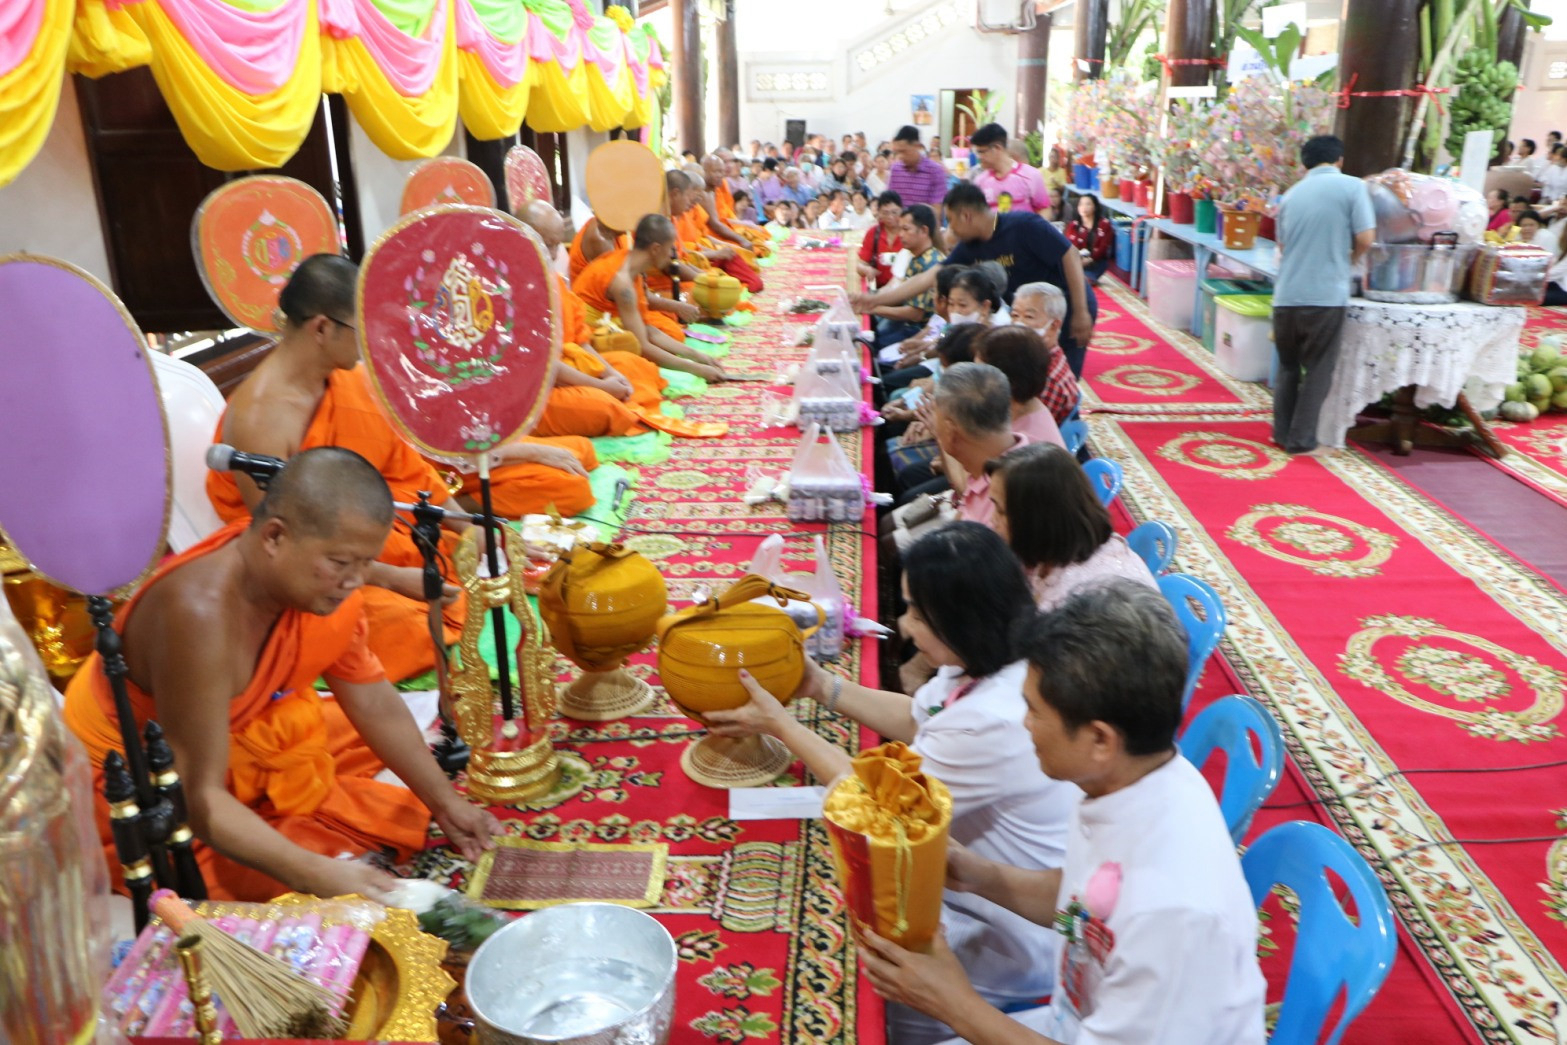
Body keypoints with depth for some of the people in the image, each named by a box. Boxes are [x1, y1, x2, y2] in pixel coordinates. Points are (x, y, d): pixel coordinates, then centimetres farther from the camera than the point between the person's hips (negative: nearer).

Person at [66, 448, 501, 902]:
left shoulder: (323, 582, -17)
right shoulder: (200, 613, -38)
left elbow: (376, 704, -2)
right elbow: (200, 800, -34)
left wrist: (446, 802, 0)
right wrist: (318, 875, -40)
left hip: (239, 737, 8)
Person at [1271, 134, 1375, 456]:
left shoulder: (1291, 194, 13)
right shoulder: (1352, 186, -2)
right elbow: (1365, 238, -7)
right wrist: (1351, 258, 12)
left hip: (1286, 296, 4)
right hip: (1325, 295, -4)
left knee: (1288, 366, 18)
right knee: (1317, 370, 6)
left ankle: (1282, 432, 20)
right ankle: (1300, 439, 8)